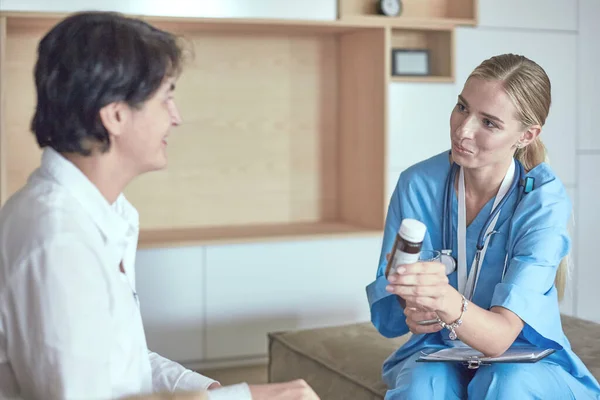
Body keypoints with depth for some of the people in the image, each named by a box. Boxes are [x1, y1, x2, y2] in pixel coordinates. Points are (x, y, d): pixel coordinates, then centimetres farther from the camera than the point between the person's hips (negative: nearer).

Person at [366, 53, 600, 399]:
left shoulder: (545, 199, -18)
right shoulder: (417, 184, -12)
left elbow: (499, 338, -26)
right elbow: (384, 317, -9)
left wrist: (447, 303, -47)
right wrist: (413, 309, -32)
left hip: (526, 360, -1)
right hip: (438, 356, 1)